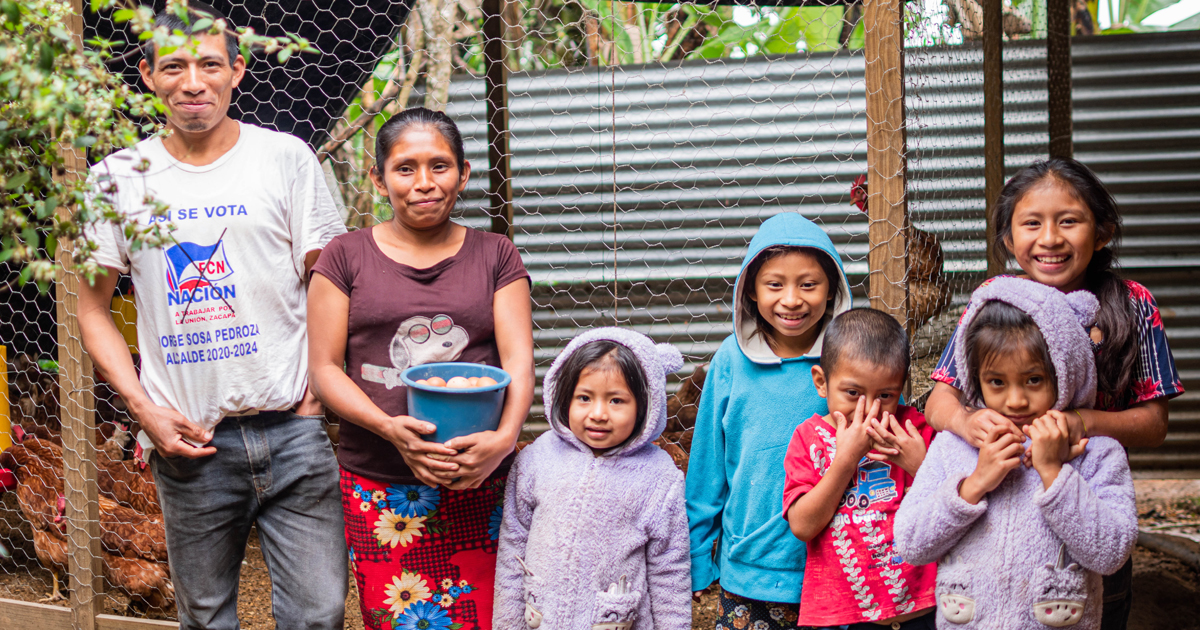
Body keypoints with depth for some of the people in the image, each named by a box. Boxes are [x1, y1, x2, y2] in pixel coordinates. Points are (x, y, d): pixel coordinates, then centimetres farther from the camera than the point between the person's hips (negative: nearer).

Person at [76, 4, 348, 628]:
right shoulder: (118, 179, 4)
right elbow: (92, 307, 10)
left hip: (292, 429, -1)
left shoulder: (285, 157, 1)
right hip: (188, 438, 1)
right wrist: (144, 408, -1)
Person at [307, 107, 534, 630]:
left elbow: (518, 360, 1)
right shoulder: (347, 258, 7)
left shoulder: (495, 256, 10)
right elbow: (324, 368, 2)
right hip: (379, 488, 0)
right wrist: (388, 426, -15)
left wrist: (505, 437, -18)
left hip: (479, 485, 1)